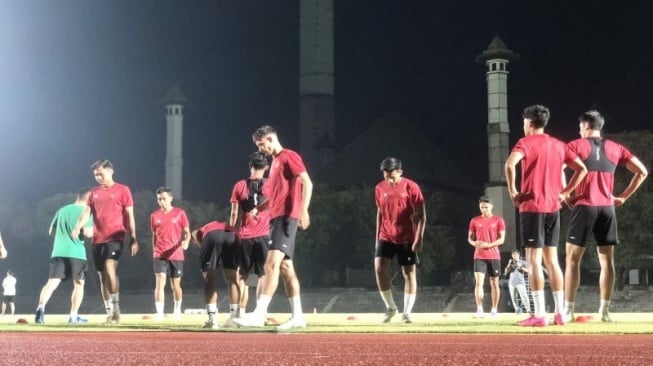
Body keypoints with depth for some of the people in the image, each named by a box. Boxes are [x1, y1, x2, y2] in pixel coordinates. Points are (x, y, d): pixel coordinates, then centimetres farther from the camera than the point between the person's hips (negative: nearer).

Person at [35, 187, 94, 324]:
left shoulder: (61, 210, 16)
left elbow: (51, 232, 20)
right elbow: (87, 233, -13)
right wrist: (93, 231, 8)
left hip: (58, 252, 4)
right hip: (76, 254, -4)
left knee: (52, 283, -5)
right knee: (79, 284, 13)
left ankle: (41, 307, -28)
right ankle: (73, 315, 12)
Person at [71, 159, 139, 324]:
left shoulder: (122, 190, 1)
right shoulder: (94, 192, 14)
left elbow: (129, 216, -1)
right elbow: (86, 212, 5)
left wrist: (133, 239, -6)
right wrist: (77, 227, -14)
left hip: (115, 238, -5)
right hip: (97, 240, 6)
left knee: (110, 269, -22)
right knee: (102, 276, 7)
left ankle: (116, 307, -12)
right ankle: (109, 312, 14)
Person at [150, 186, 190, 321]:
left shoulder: (180, 213, 1)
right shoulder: (154, 216, 8)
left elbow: (187, 232, 2)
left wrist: (186, 241, -19)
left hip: (176, 255, -1)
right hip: (159, 255, 1)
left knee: (176, 285, 9)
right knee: (160, 282, -13)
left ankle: (177, 309, 31)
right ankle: (159, 313, -16)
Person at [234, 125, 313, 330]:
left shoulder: (288, 156, -5)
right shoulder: (275, 162, 22)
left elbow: (307, 183, -15)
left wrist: (303, 210, -26)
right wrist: (257, 209, 17)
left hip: (286, 217, -10)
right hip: (277, 217, 10)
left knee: (272, 263, -18)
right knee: (285, 267, 8)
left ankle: (259, 314, -25)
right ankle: (297, 316, 10)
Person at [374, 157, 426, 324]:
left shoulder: (411, 187, -10)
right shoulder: (380, 188, 2)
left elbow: (421, 214, -8)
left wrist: (419, 238, -15)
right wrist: (377, 237, 12)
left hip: (407, 239, -3)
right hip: (386, 237, 3)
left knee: (409, 273, 0)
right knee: (379, 268, -12)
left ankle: (407, 313, 7)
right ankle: (390, 307, 3)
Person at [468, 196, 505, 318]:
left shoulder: (498, 220, 1)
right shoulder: (474, 221, 7)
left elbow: (502, 239, -4)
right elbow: (470, 238, 11)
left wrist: (488, 245, -19)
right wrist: (474, 243, -13)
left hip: (494, 256, -1)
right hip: (479, 256, 1)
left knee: (494, 284, 6)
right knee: (479, 282, -11)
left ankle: (494, 309, 14)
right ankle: (479, 310, -14)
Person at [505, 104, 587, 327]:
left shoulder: (526, 142, -5)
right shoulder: (558, 145, 14)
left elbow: (510, 164, -23)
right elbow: (582, 169, 15)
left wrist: (513, 191, -13)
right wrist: (564, 192, 13)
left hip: (532, 206, -6)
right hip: (553, 207, 6)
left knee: (534, 260, -6)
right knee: (551, 260, 10)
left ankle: (539, 315, -11)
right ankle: (559, 313, 8)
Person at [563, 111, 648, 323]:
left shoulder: (576, 146, 2)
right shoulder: (615, 148, 13)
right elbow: (642, 172, 10)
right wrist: (624, 197, 11)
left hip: (584, 207, -3)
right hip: (607, 208, 3)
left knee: (573, 259, 1)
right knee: (607, 261, 6)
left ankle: (568, 310, -3)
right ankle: (605, 310, 3)